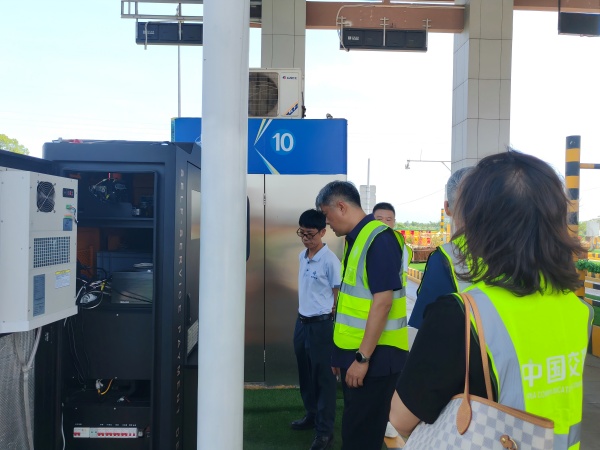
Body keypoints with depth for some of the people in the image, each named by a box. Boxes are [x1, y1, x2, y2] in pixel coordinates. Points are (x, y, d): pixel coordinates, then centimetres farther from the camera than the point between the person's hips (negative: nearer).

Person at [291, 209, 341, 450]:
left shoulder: (330, 260, -16)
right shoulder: (302, 256, 7)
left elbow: (338, 296, -11)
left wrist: (331, 326, -10)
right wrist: (302, 318, 17)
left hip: (321, 324, -8)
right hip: (301, 322, 8)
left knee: (323, 377, 4)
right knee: (305, 373, 20)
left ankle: (325, 430, 16)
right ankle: (312, 414, 39)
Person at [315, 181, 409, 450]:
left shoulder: (379, 239, -17)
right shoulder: (354, 240, 11)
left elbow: (383, 301, -22)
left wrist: (363, 358, -20)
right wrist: (342, 353, 18)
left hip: (374, 357, -9)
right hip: (354, 353, 9)